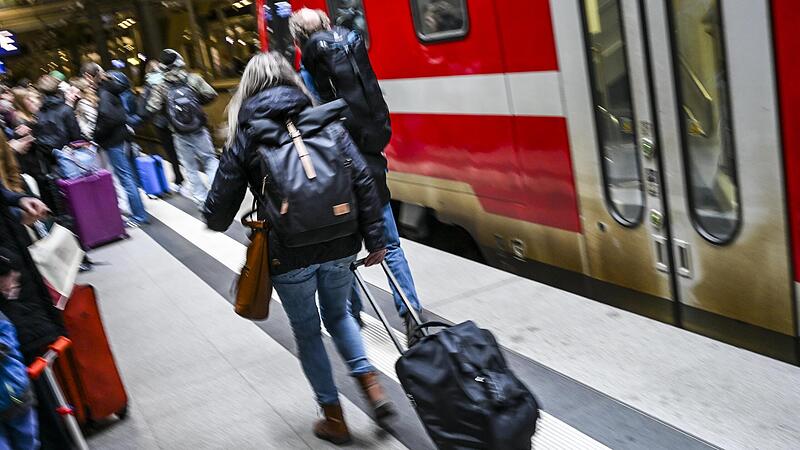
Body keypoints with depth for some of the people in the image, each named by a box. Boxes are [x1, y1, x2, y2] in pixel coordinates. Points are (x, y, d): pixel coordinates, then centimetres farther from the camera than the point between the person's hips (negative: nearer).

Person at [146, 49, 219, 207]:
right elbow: (211, 95, -6)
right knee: (210, 160, 13)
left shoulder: (160, 87, -6)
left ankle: (201, 198, 15)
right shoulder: (193, 79, -7)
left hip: (180, 135, 1)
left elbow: (151, 109, -8)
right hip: (199, 130, 0)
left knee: (191, 168, 11)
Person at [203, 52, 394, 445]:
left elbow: (219, 207, 3)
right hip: (339, 246, 3)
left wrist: (214, 221, 26)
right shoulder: (326, 122, 5)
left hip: (288, 254, -2)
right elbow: (363, 182, -2)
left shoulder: (246, 138, 0)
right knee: (337, 313, 27)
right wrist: (375, 239, 4)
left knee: (307, 332, 16)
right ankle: (371, 385, 14)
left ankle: (334, 419, 24)